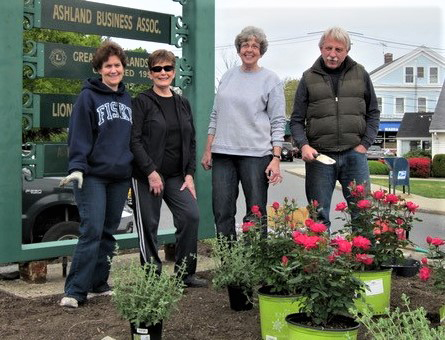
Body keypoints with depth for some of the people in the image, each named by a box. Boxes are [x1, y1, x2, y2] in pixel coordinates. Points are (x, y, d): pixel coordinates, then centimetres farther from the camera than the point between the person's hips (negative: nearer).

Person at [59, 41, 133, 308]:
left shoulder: (128, 99, 15)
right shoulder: (89, 97, -2)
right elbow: (79, 136, -10)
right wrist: (77, 167, -20)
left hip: (121, 176, 6)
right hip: (93, 176, -6)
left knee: (109, 232, 9)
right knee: (92, 230, -12)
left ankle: (98, 283, 19)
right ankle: (76, 291, -7)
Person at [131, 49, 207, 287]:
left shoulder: (183, 104, 14)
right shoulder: (142, 102, -4)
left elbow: (191, 142, 15)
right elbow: (134, 140, -11)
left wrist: (189, 174, 5)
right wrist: (151, 172, -17)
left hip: (176, 176, 5)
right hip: (147, 175, -5)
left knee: (191, 216, -7)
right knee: (149, 225, 0)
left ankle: (185, 273, 8)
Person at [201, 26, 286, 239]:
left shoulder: (271, 80, 3)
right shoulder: (228, 76, 15)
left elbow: (278, 123, 0)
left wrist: (276, 158, -8)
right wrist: (208, 150, 12)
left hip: (256, 153, -4)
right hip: (223, 153, 4)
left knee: (256, 213, -2)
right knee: (222, 212, 2)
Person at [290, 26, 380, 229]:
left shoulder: (360, 74, 10)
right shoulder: (309, 78, 7)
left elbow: (373, 113, 14)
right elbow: (296, 120, 6)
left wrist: (365, 144, 2)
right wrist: (303, 145, -12)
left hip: (354, 154, 1)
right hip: (319, 156, 0)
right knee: (318, 216, 3)